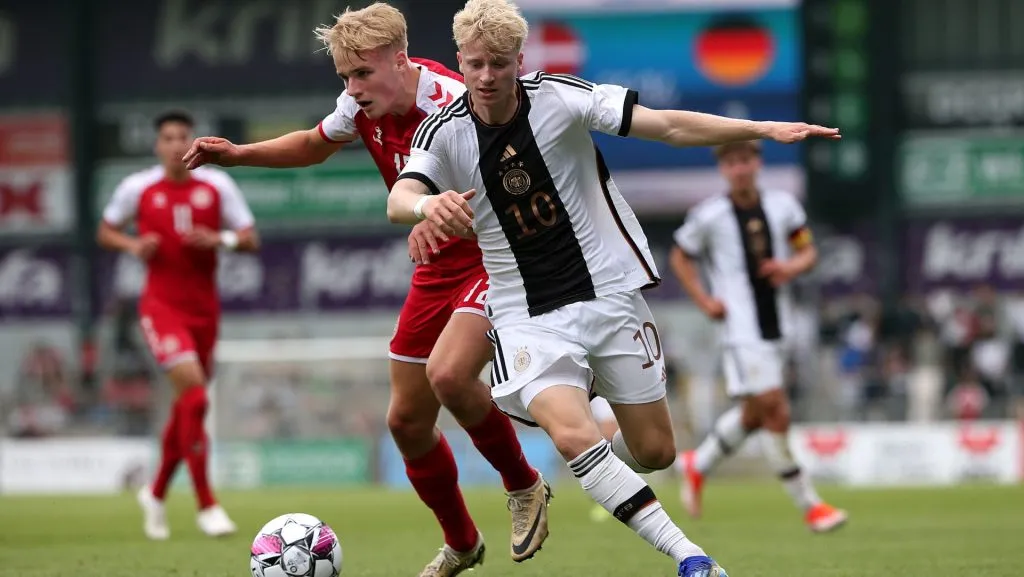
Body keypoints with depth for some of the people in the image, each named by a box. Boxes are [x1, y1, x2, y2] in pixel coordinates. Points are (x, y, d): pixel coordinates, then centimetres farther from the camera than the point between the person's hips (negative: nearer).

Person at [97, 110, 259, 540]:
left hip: (204, 307, 4)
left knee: (188, 404, 11)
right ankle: (206, 505, -15)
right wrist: (132, 245, -9)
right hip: (161, 305, -3)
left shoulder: (217, 186, 1)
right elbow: (105, 231, 12)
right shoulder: (137, 188, -2)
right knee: (194, 394, -19)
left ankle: (156, 493, 33)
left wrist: (219, 239, -17)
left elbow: (251, 240, 3)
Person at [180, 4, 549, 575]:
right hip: (439, 267, 8)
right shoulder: (365, 103, -4)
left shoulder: (452, 106, -28)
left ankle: (525, 486, -4)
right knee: (407, 420, 7)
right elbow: (315, 144, 20)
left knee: (448, 374, -31)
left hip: (496, 256, -8)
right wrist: (238, 154, 7)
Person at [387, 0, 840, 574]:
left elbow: (668, 125, -13)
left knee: (655, 450, 5)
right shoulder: (445, 130, -8)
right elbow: (399, 199, -24)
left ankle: (605, 475, 44)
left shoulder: (560, 96, -10)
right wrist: (429, 205, -50)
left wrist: (766, 129, -23)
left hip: (610, 290, 1)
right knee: (571, 432, -27)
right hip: (528, 316, -1)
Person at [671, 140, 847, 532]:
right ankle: (809, 506, -6)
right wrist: (704, 301, -2)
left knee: (754, 414, 14)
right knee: (775, 413, -13)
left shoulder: (782, 206, 5)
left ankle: (698, 465, 40)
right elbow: (679, 257, 9)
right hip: (741, 328, -5)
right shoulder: (710, 215, -5)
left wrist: (793, 267, -10)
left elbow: (808, 251, 13)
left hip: (777, 325, 5)